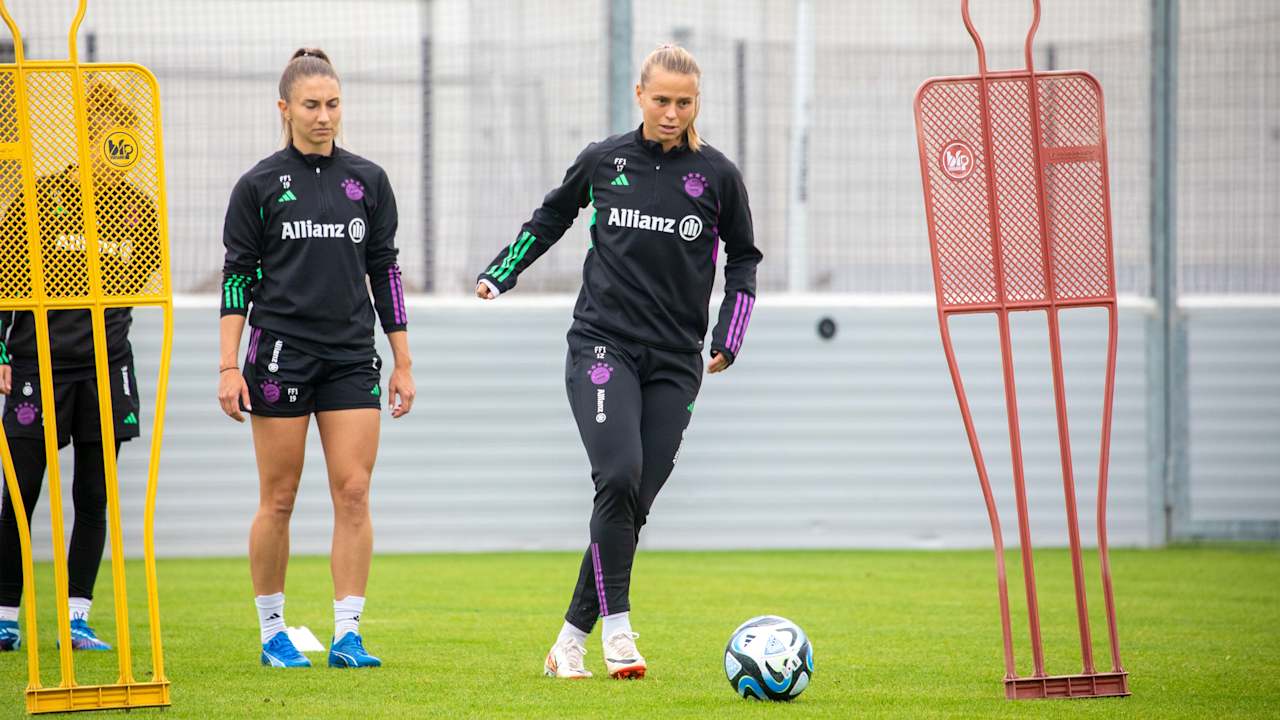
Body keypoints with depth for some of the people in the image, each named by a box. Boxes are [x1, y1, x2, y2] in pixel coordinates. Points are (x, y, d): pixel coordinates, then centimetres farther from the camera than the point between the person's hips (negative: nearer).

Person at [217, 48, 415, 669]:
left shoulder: (367, 181, 8)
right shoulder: (260, 185, 0)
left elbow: (385, 270, 12)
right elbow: (237, 275, 0)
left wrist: (403, 362, 10)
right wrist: (228, 367, -6)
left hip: (351, 357, 2)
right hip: (280, 354, -2)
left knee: (353, 492, -6)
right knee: (278, 500, 1)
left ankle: (347, 636, -4)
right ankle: (273, 634, 12)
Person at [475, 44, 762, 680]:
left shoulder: (717, 175, 2)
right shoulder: (604, 161, 3)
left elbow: (744, 257, 17)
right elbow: (552, 215, 22)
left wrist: (731, 333, 7)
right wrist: (502, 271, 15)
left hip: (675, 362, 1)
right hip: (603, 346, -1)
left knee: (633, 504, -2)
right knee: (618, 475, -23)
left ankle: (572, 638, 9)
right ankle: (616, 625, -17)